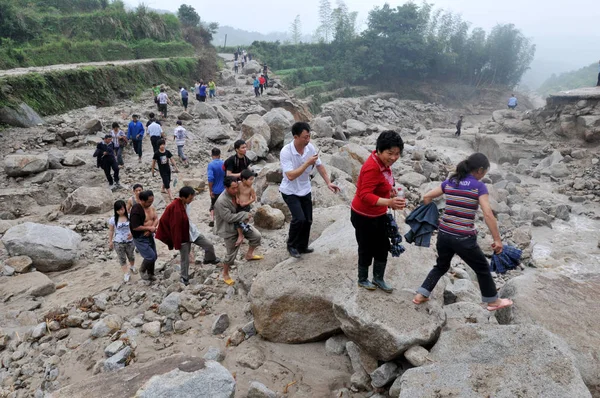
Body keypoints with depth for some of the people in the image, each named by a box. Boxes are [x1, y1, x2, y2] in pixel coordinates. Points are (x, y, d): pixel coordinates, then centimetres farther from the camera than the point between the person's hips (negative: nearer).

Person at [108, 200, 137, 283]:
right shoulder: (113, 219, -10)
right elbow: (111, 231, -1)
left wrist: (132, 233, -19)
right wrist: (110, 242, 1)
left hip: (129, 241, 1)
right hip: (118, 243, -1)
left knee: (131, 256, 20)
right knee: (122, 259, 4)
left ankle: (132, 267, 48)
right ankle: (126, 274, 11)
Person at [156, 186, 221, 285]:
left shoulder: (186, 203, -8)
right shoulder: (174, 208, -30)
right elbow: (174, 227, -23)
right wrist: (176, 242, -16)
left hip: (192, 232, 6)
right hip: (183, 236, -6)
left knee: (209, 245, 4)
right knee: (185, 258, 10)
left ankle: (209, 259, 35)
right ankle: (184, 277, 32)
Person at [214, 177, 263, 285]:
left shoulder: (235, 193, -7)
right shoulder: (221, 202, -30)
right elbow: (229, 217, -30)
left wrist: (246, 217, -2)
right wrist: (245, 215, -23)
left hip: (240, 224, 7)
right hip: (229, 229, -7)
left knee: (257, 235, -2)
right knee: (231, 254, 4)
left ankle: (249, 254, 23)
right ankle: (225, 274, 28)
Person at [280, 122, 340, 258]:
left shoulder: (310, 147, -10)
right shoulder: (286, 152, -27)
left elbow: (320, 166, 4)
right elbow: (290, 176, -33)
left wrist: (328, 183, -2)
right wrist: (308, 163, -33)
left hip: (305, 190, 6)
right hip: (290, 192, -6)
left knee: (308, 220, 9)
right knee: (299, 218, -18)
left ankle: (302, 246, 30)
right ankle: (291, 245, 5)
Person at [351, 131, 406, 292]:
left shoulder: (384, 162, -3)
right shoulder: (372, 168, -31)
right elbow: (365, 196, -37)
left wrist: (390, 190, -1)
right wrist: (389, 202, -49)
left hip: (379, 214, 8)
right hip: (364, 216, -8)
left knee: (383, 247, 17)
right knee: (367, 249, 10)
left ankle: (378, 279, 37)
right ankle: (362, 280, 35)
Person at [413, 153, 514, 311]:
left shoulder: (449, 182, 6)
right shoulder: (479, 186, -8)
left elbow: (427, 197, 7)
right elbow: (488, 215, -15)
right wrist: (497, 240, -11)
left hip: (444, 234, 5)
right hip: (464, 238, -4)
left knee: (441, 266, 26)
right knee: (482, 268, 20)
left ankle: (421, 295, 21)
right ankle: (493, 301, 36)